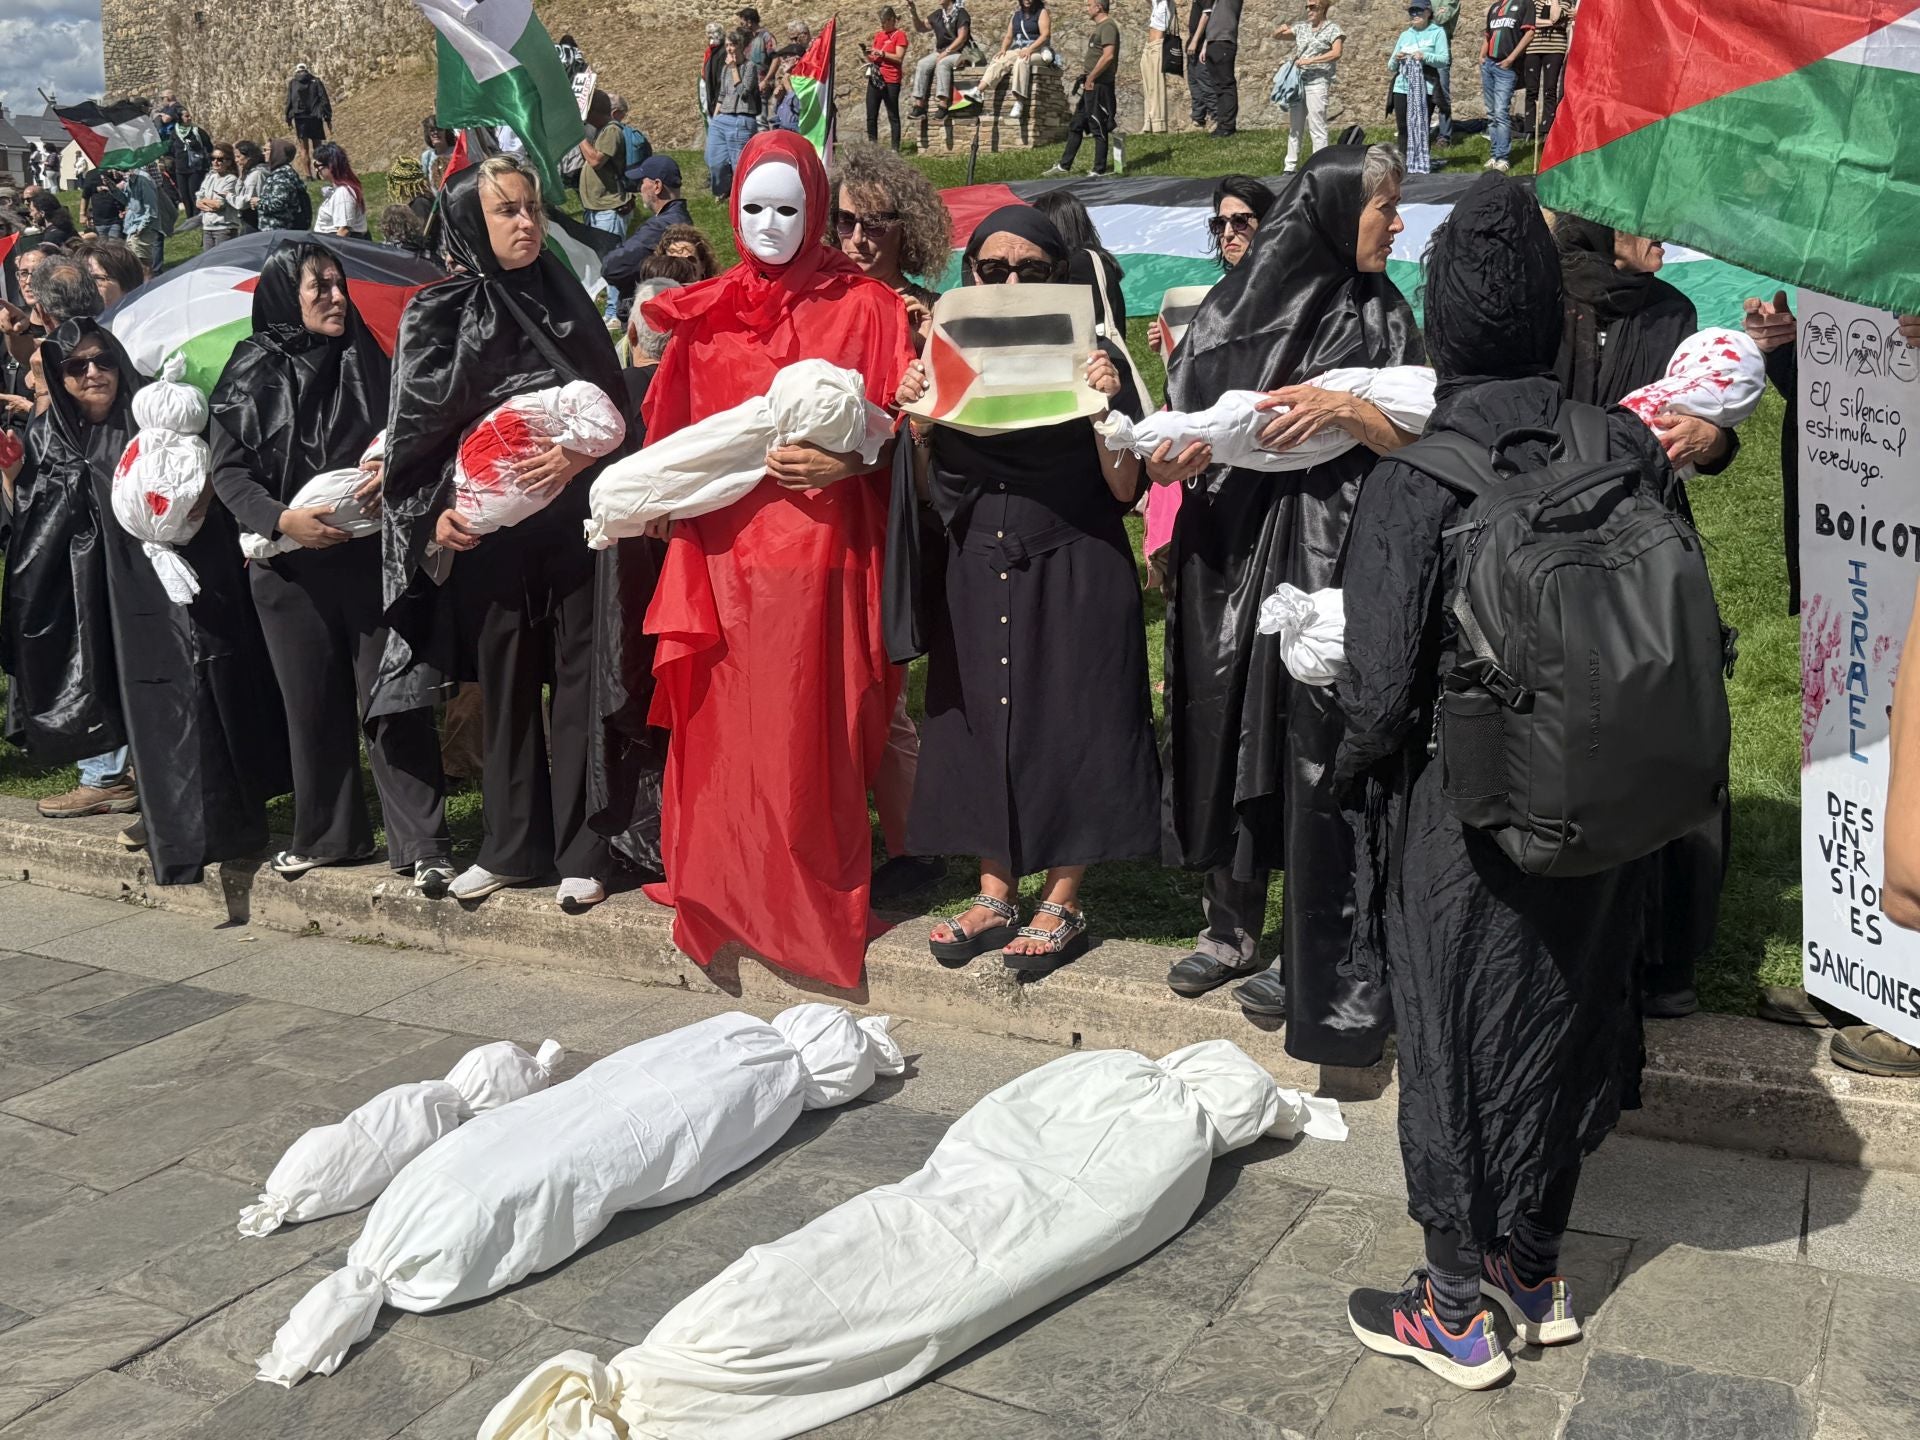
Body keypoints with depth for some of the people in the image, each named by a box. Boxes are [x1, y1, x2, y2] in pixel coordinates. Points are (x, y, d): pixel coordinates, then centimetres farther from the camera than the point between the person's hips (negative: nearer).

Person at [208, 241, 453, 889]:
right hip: (290, 567, 0)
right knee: (313, 701, 8)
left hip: (372, 558, 0)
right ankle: (327, 835, 22)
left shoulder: (367, 361, 8)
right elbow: (227, 470, 1)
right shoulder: (252, 373, 4)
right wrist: (281, 518, -15)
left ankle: (422, 842, -2)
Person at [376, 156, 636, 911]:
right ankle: (512, 844, 21)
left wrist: (577, 455, -15)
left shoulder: (566, 299, 6)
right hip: (484, 530, 0)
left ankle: (580, 848, 11)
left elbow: (612, 406, 3)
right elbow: (417, 428, 2)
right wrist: (433, 512, -9)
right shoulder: (436, 316, 2)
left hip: (572, 522, 1)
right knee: (503, 686, 8)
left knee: (578, 680, 1)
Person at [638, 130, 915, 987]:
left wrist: (839, 462, -17)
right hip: (723, 543, 3)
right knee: (723, 727, 5)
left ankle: (816, 899, 10)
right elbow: (676, 431, 15)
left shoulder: (862, 307, 3)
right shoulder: (706, 313, 13)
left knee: (809, 729, -3)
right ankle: (724, 890, 19)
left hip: (819, 543, -3)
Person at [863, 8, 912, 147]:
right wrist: (866, 55, -2)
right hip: (875, 78, 6)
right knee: (871, 115, 3)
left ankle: (895, 148, -4)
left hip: (891, 81, -6)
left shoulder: (900, 35, -3)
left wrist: (880, 52, -18)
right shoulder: (878, 34, 16)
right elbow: (874, 57, 19)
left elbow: (899, 58, -12)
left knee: (893, 116, -3)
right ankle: (872, 146, 7)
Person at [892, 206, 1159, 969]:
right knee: (981, 721, 8)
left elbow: (1124, 488, -7)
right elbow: (933, 494, 7)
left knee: (1066, 723, 2)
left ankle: (1063, 900, 15)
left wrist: (1105, 405, -20)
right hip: (976, 576, 4)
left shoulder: (1087, 356, -3)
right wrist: (916, 421, -8)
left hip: (1073, 574, -3)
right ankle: (995, 891, 21)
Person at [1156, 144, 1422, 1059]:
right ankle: (1233, 926, 23)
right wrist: (1176, 455, -15)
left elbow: (1417, 442, -2)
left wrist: (1345, 409, -19)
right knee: (1225, 731, 6)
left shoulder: (1377, 316, 6)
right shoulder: (1232, 308, 8)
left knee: (1313, 744, -4)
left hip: (1327, 562, -2)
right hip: (1227, 554, 2)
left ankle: (1316, 958, 7)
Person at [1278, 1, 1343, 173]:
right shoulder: (1302, 27, 14)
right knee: (1294, 127, 8)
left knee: (1317, 127, -7)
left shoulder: (1332, 28, -1)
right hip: (1297, 81, 6)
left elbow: (1336, 53, -15)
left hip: (1317, 83, -6)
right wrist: (1281, 29, -4)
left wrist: (1310, 60, -21)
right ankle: (1291, 167, 15)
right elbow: (1275, 36, 20)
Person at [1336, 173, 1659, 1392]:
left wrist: (1356, 764, 2)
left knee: (1455, 1045, 12)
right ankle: (1539, 1273, 38)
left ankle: (1460, 1309, 27)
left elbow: (1381, 690, -19)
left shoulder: (1411, 486, -20)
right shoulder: (1632, 456, -7)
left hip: (1464, 821, -4)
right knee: (1568, 1022, 20)